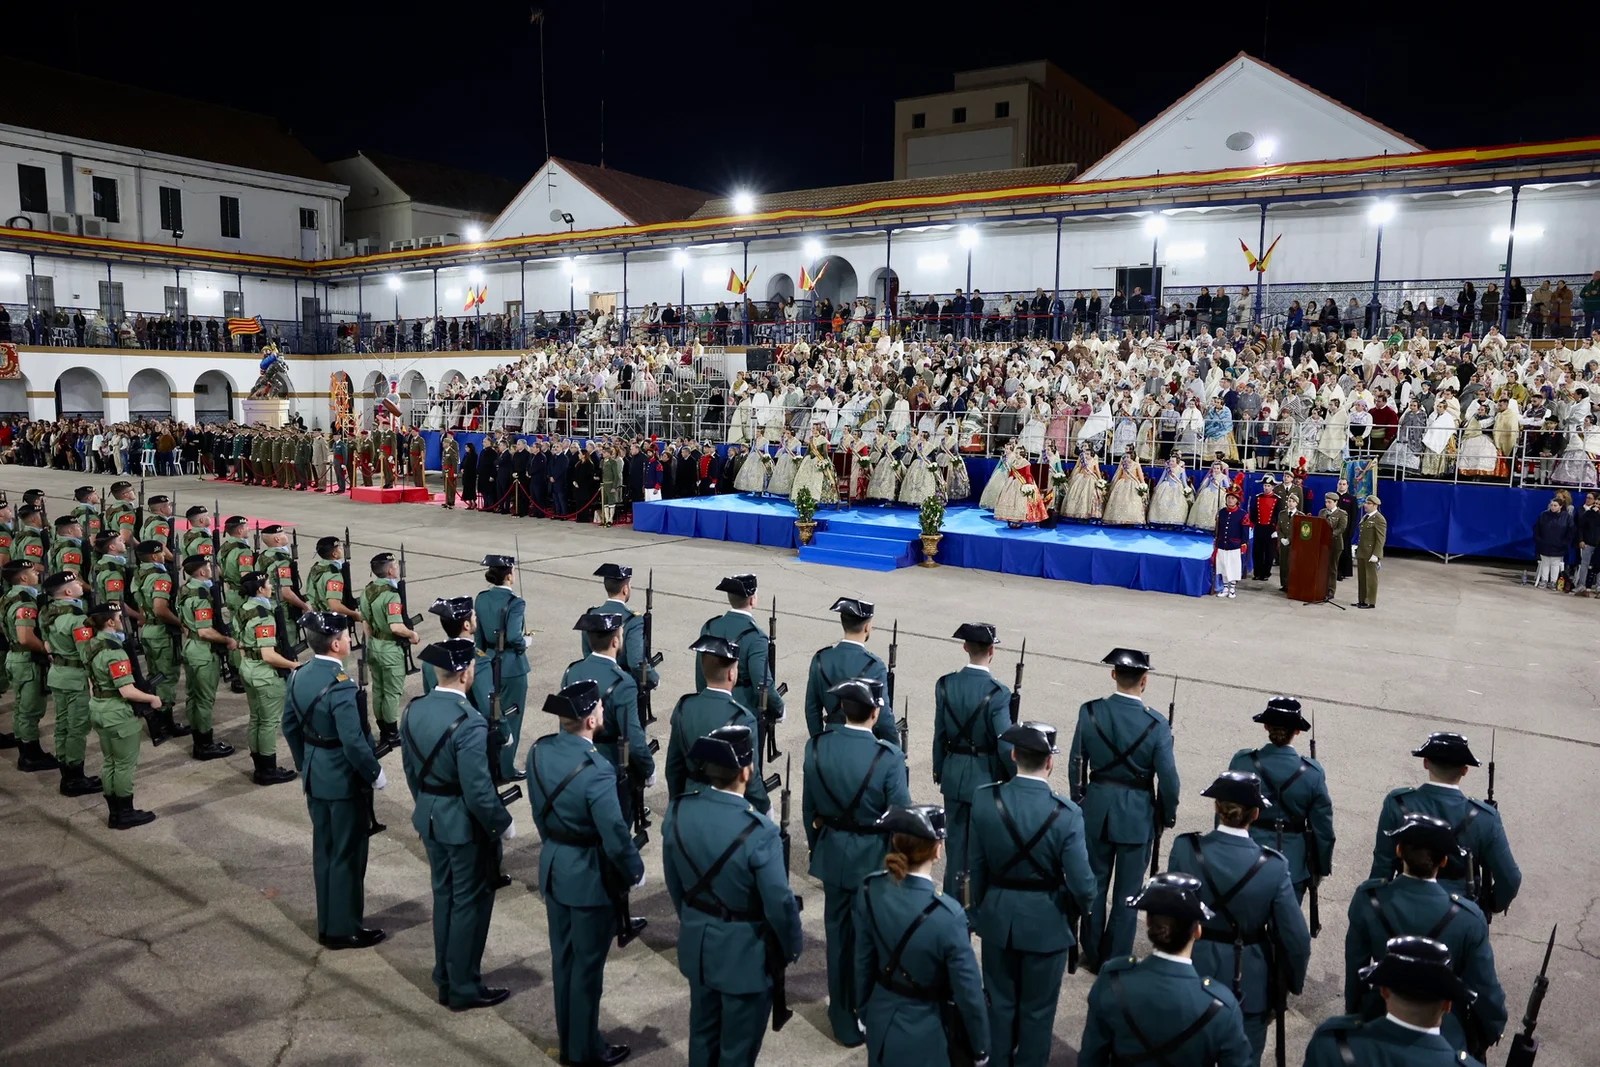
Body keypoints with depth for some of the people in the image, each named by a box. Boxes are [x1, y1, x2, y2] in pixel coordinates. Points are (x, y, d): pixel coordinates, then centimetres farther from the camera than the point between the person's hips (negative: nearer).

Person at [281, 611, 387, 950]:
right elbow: (354, 742, -27)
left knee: (323, 851, 18)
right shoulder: (341, 687, -26)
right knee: (348, 855, 6)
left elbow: (289, 727, 11)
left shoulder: (298, 677, 0)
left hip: (315, 778, 8)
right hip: (345, 782, -8)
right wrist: (375, 774, -12)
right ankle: (345, 929, 17)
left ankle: (327, 925, 30)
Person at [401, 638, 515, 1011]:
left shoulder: (414, 710, -3)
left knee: (444, 896, 21)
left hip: (431, 819, 8)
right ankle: (464, 988, 21)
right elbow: (478, 790, -25)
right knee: (470, 902, 8)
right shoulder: (469, 723, -28)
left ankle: (445, 980, 34)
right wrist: (503, 823, -10)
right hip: (467, 825, -8)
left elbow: (410, 769, 9)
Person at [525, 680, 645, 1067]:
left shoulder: (539, 750, -7)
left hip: (553, 868, 7)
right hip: (590, 877, -7)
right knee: (587, 965, 11)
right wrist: (635, 871, -7)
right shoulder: (595, 770, -30)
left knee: (562, 959, 21)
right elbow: (615, 836, -25)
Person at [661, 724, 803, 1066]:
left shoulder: (678, 811, -13)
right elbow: (780, 904, -22)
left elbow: (673, 881, 3)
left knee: (702, 1033, 26)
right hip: (744, 953, -5)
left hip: (696, 944, 6)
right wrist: (792, 948, -3)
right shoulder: (758, 831, -31)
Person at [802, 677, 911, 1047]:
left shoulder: (817, 746, -10)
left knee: (838, 934, 18)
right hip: (873, 857, -3)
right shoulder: (888, 757, -23)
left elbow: (808, 806, 1)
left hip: (832, 853, 4)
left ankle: (842, 1019, 32)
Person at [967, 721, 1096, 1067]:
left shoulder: (985, 799, -14)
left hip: (997, 918, 3)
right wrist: (1084, 907, 4)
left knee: (1000, 1002, 22)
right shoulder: (1066, 813, -23)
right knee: (1037, 1009, 17)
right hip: (1046, 923, -3)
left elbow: (974, 865, -4)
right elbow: (1081, 883, -19)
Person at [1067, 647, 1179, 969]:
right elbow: (1167, 779, -12)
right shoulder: (1156, 725, -18)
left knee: (1094, 884, 17)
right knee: (1127, 892, 12)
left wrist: (1078, 800, 13)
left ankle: (1092, 954, 30)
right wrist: (1168, 815, 6)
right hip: (1137, 816, -2)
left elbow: (1076, 763, -2)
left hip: (1096, 810, 2)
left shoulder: (1090, 711, -11)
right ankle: (1115, 962, 22)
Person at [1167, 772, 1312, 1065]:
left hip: (1192, 977, 1)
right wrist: (1292, 982, 4)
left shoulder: (1185, 848, -17)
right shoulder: (1272, 866, -19)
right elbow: (1297, 939, -14)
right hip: (1250, 985, -1)